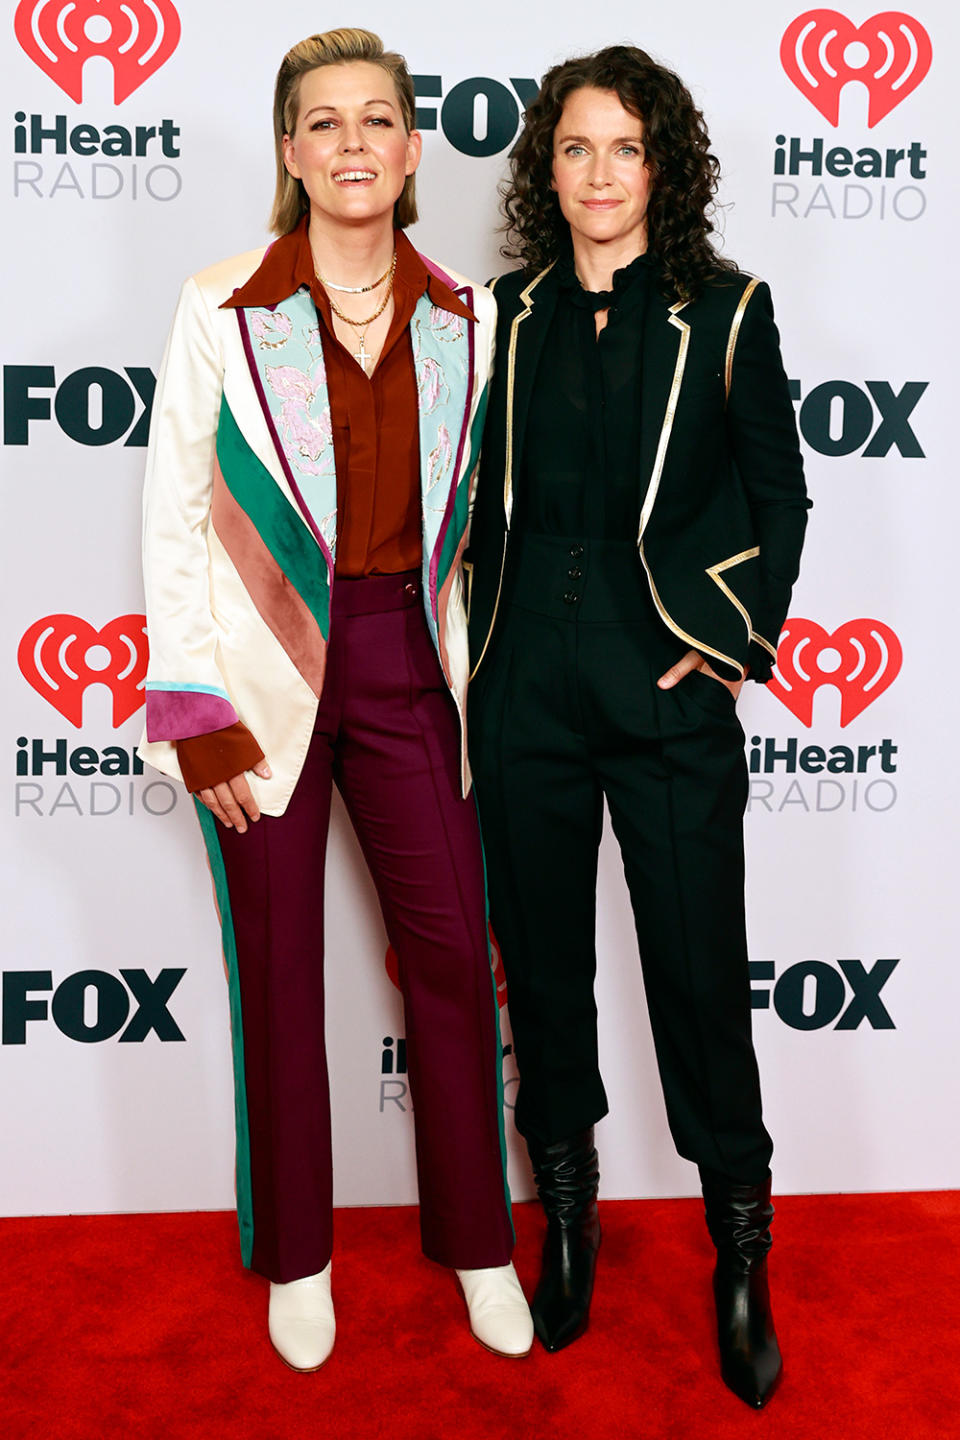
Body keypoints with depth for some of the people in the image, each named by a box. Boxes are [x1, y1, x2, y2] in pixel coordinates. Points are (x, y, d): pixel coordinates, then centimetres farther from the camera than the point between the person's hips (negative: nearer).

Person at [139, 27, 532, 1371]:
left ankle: (479, 1244, 25)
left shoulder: (465, 317, 5)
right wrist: (197, 712, -9)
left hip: (406, 658, 3)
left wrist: (472, 671, 10)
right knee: (280, 968, 8)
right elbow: (174, 518, -5)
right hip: (268, 667, -2)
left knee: (454, 949, 4)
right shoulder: (221, 311, -4)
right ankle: (296, 1260, 28)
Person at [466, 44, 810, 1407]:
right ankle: (568, 1216, 31)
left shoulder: (725, 310, 1)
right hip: (527, 684, 3)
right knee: (542, 960, 12)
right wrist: (481, 644, 4)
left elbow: (779, 493, 5)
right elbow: (485, 497, 13)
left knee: (701, 973, 2)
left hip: (669, 689, -2)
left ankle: (742, 1255, 21)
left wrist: (738, 638, -4)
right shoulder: (508, 314, 8)